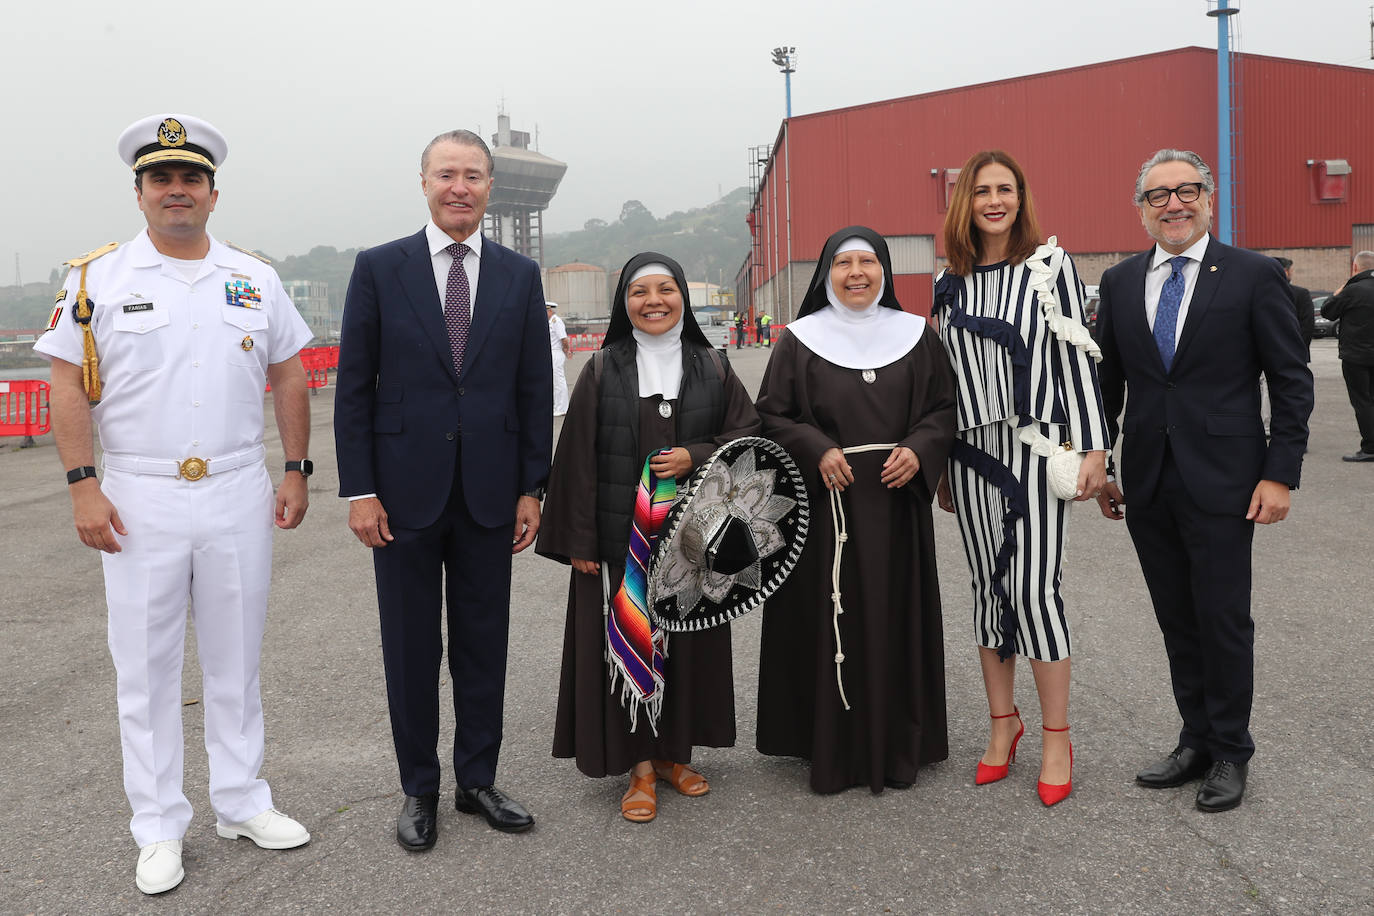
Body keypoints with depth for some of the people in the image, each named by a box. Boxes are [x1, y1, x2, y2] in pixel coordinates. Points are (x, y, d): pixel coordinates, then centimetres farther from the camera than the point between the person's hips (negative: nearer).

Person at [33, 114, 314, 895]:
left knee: (237, 660, 12)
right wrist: (83, 486, -9)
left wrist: (297, 472, 5)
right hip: (140, 500, -2)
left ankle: (242, 803, 26)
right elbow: (68, 384, -2)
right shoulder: (98, 279, 0)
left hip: (239, 495, 2)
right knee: (147, 670, 5)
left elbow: (288, 377, 11)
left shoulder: (255, 279, 7)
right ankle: (160, 830, 18)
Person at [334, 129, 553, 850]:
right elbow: (353, 387, -1)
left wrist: (532, 489, 2)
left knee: (484, 641, 11)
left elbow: (535, 390, 6)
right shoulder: (379, 268, 0)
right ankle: (419, 790, 23)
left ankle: (477, 780, 26)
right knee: (410, 647, 8)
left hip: (489, 492, 2)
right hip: (405, 490, -1)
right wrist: (359, 489, -7)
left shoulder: (521, 276, 5)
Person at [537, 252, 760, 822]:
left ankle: (673, 753, 24)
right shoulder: (603, 371, 1)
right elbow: (578, 458, -2)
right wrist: (580, 540, -7)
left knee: (689, 641, 7)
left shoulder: (711, 369, 5)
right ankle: (641, 765, 12)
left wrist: (697, 457, -11)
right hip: (623, 534, -2)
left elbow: (750, 432, 7)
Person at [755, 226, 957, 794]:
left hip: (896, 503, 2)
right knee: (828, 619, 0)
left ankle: (896, 745, 20)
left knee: (896, 618, 5)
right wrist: (817, 450, -15)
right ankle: (833, 750, 12)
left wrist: (919, 450, -9)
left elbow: (943, 407, 9)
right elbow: (772, 415, 1)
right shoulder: (800, 340, 3)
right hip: (824, 505, -2)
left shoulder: (916, 336, 8)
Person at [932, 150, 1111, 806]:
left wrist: (1093, 448, -9)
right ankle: (1003, 722, 21)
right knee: (988, 584, 8)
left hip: (1034, 446, -4)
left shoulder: (1049, 266, 0)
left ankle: (1056, 738, 5)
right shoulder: (951, 283, 11)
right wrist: (941, 466, 15)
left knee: (1034, 586, -8)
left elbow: (1077, 356, -3)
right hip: (971, 453, 4)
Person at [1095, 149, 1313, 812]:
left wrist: (1280, 473, -8)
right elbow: (1106, 381, 13)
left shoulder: (1253, 276, -4)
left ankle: (1230, 753, 20)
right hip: (1147, 483, 4)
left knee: (1223, 621, 4)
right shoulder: (1120, 283, 7)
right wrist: (1100, 469, 11)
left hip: (1220, 482, -4)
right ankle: (1196, 740, 26)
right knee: (1177, 621, 12)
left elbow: (1292, 381, -3)